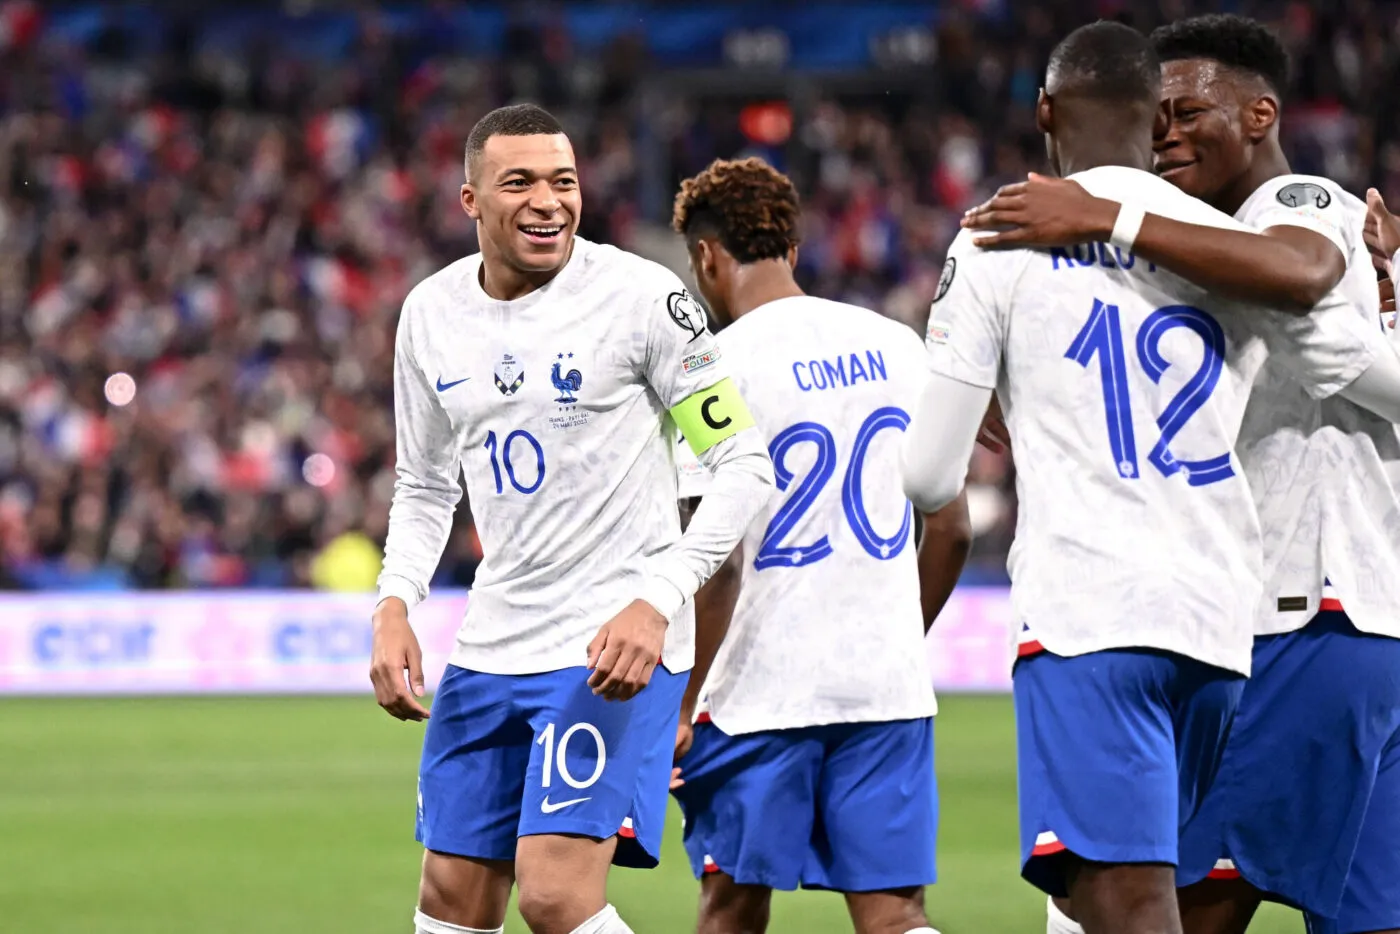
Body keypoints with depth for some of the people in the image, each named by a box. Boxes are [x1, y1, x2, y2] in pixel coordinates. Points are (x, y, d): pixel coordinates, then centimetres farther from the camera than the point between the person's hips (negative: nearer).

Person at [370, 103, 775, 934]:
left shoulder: (640, 296, -10)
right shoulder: (432, 313, 6)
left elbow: (746, 465, -9)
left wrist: (657, 599, -20)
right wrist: (394, 606, 1)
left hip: (615, 646, -6)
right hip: (492, 641, 6)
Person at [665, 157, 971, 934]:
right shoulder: (899, 347, 7)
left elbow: (716, 566, -13)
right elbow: (950, 532, 11)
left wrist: (682, 710, -7)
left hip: (761, 688, -4)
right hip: (888, 688, 4)